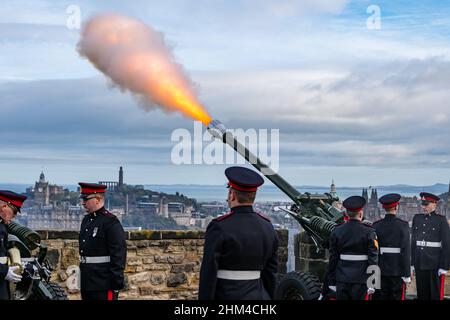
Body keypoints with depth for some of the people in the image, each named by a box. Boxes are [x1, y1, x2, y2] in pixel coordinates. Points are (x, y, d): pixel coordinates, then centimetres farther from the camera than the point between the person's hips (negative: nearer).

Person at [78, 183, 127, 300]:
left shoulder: (111, 221, -12)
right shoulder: (86, 220, 14)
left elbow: (118, 254, -16)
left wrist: (116, 282, -19)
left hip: (104, 285, -9)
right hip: (87, 283, 9)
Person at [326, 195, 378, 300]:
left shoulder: (336, 231, 2)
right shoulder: (368, 232, -8)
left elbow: (333, 258, 5)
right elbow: (373, 259, -9)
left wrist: (332, 281, 10)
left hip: (342, 280, 3)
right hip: (361, 280, -3)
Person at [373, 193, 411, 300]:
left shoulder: (376, 225, -1)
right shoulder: (403, 225, -8)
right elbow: (406, 251, -11)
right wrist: (407, 274, -7)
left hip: (380, 271, 3)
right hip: (397, 271, -2)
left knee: (380, 296, 7)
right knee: (397, 297, 4)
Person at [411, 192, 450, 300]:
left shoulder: (441, 220, -5)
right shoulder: (417, 218, 9)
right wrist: (412, 262, 9)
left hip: (435, 264, -4)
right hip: (420, 264, 4)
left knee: (436, 294, 2)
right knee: (422, 293, 10)